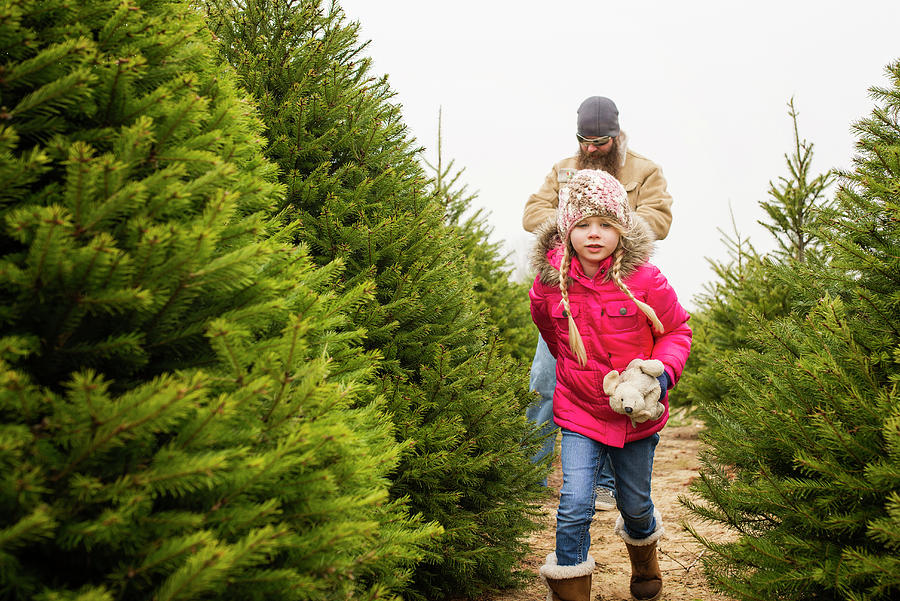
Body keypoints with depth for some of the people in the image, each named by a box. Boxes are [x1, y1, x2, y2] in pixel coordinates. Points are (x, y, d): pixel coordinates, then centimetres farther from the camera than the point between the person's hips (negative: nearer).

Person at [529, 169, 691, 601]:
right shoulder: (549, 283, -10)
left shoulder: (644, 280, -16)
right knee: (575, 507, -13)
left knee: (635, 505, 18)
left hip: (637, 414, 0)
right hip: (579, 410, 0)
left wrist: (663, 372, -19)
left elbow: (677, 331, -2)